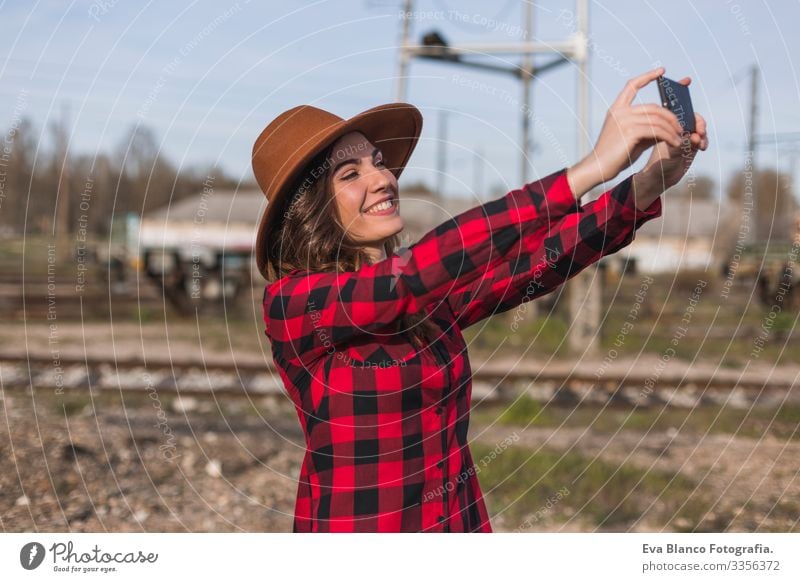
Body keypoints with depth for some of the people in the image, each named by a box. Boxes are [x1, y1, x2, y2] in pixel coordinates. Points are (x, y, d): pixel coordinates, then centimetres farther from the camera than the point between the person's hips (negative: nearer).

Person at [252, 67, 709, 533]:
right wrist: (592, 167, -32)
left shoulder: (427, 292, 2)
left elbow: (538, 262, -11)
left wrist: (649, 184, -26)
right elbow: (424, 268, -29)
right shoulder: (290, 303, -15)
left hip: (463, 519, 6)